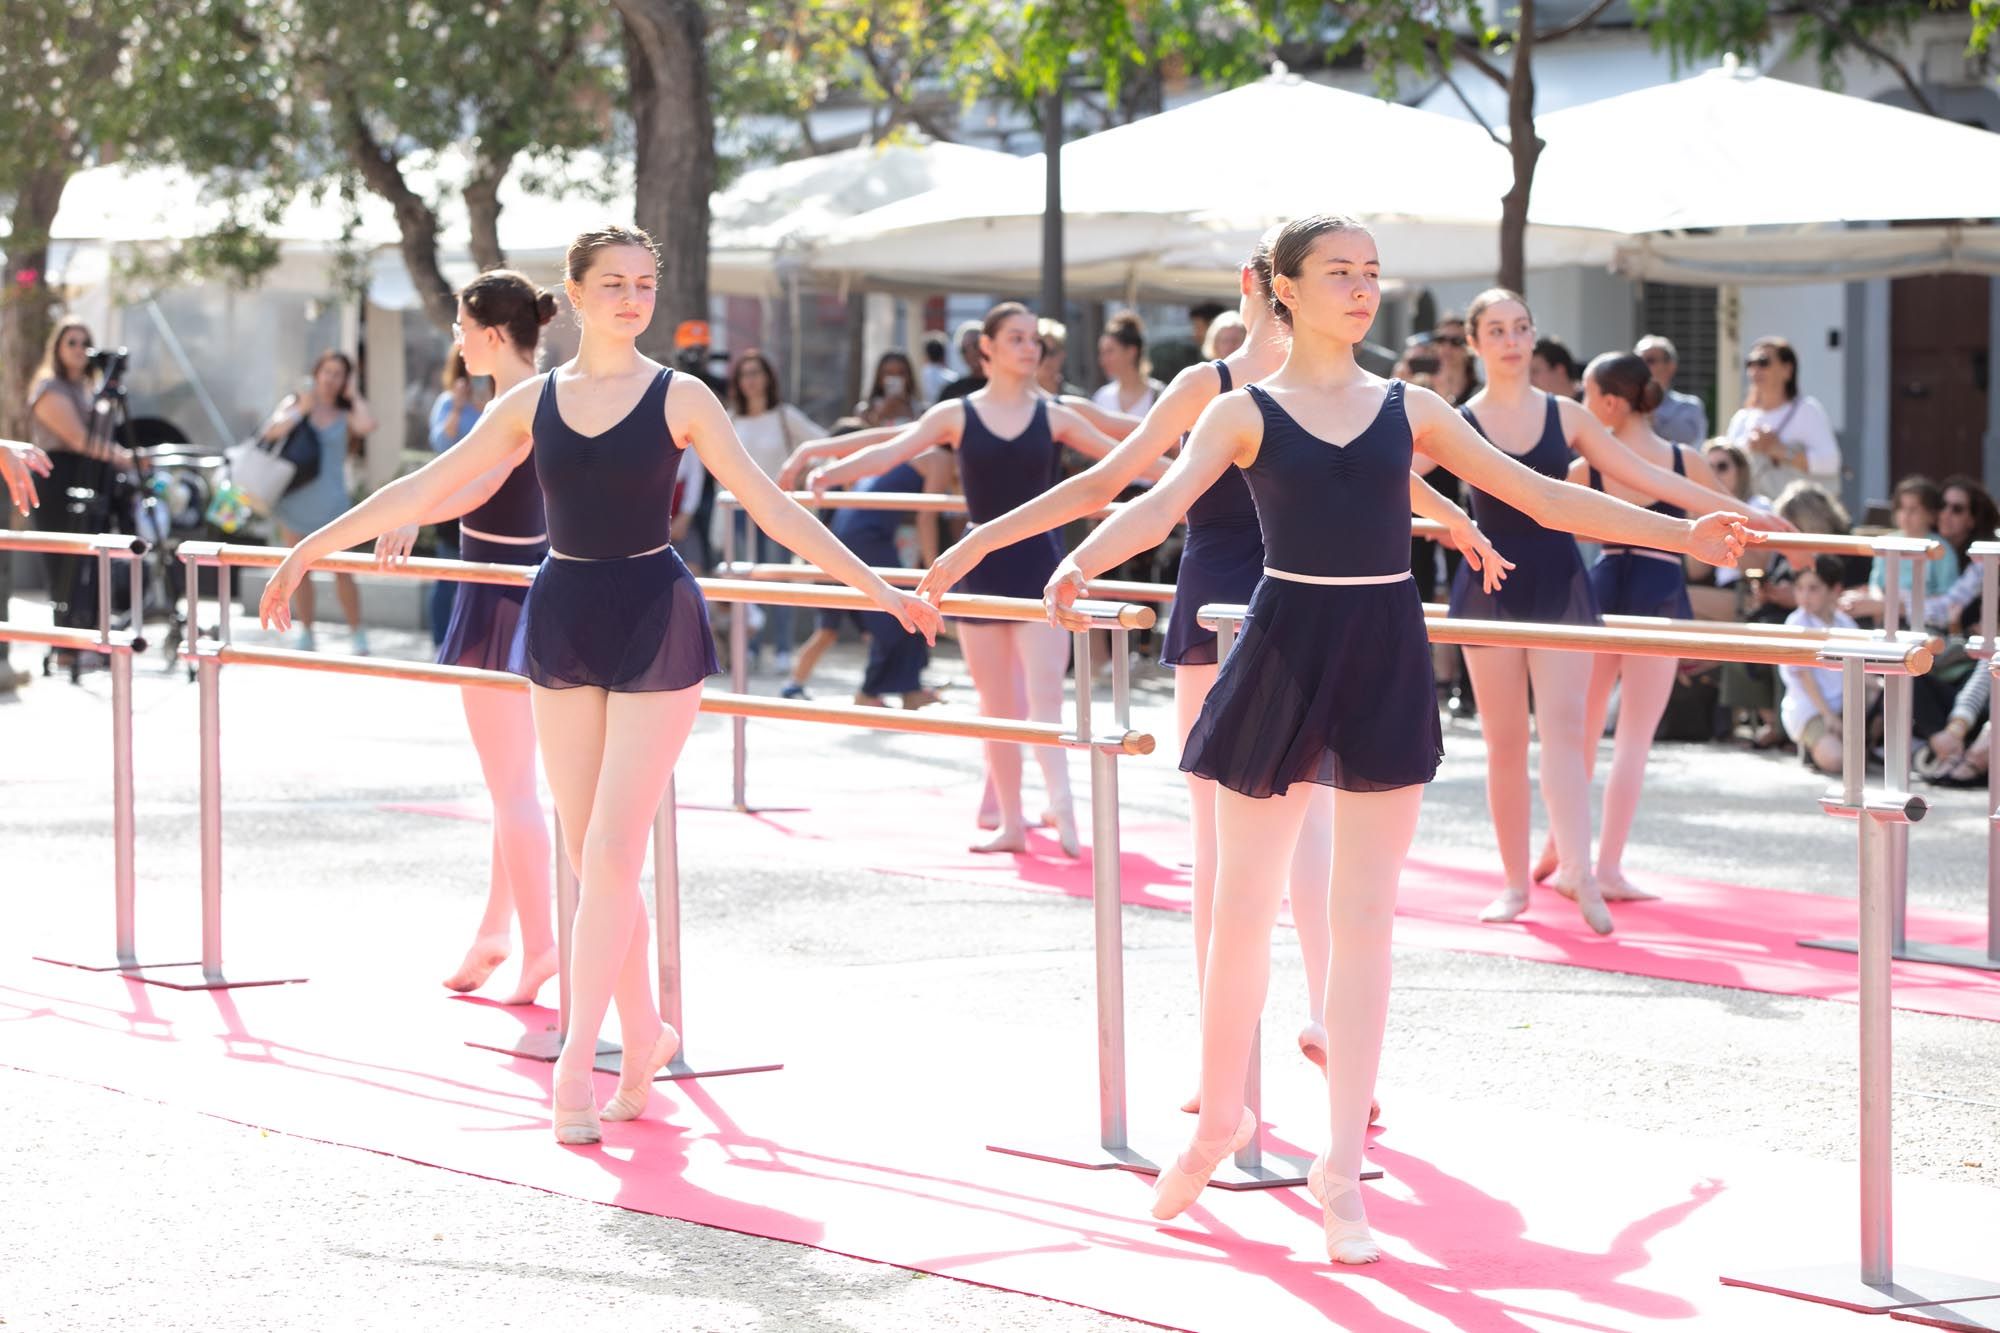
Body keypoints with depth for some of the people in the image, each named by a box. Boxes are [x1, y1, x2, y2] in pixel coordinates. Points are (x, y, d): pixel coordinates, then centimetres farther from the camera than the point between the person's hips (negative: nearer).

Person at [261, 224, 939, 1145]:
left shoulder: (680, 399, -2)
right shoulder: (532, 402, 5)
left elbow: (772, 507, -1)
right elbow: (426, 489, 10)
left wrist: (875, 588, -5)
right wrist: (312, 548, 10)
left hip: (654, 622, -3)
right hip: (563, 620, 3)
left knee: (612, 853, -9)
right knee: (589, 856, 6)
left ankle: (578, 1060, -6)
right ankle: (643, 1033, 21)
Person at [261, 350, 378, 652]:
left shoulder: (345, 415, 6)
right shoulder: (295, 403, 8)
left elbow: (367, 424, -17)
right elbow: (271, 431, -9)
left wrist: (353, 395, -4)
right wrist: (301, 410, -13)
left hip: (330, 502, -1)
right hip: (295, 500, 1)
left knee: (342, 571, -4)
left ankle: (357, 635, 5)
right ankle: (305, 633, 21)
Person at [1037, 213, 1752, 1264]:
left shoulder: (1408, 410, 8)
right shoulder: (1246, 412, 0)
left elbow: (1537, 494, 10)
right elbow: (1166, 500, -16)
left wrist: (1679, 533, 5)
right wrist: (1081, 562, -37)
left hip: (1386, 662, 2)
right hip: (1282, 653, -2)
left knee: (1363, 917, 2)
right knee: (1244, 905, 5)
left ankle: (1341, 1173, 7)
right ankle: (1219, 1118, 27)